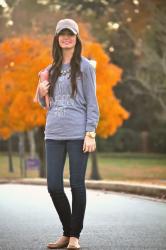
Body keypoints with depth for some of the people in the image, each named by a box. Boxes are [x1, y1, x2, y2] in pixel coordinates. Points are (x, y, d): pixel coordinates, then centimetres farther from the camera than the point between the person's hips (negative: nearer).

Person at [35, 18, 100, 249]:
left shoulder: (84, 66, 1)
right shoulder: (52, 69, 15)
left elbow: (91, 102, -3)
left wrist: (90, 134, -11)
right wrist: (41, 94, 0)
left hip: (77, 134, -5)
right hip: (53, 134, 5)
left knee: (77, 185, 0)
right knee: (53, 186, 2)